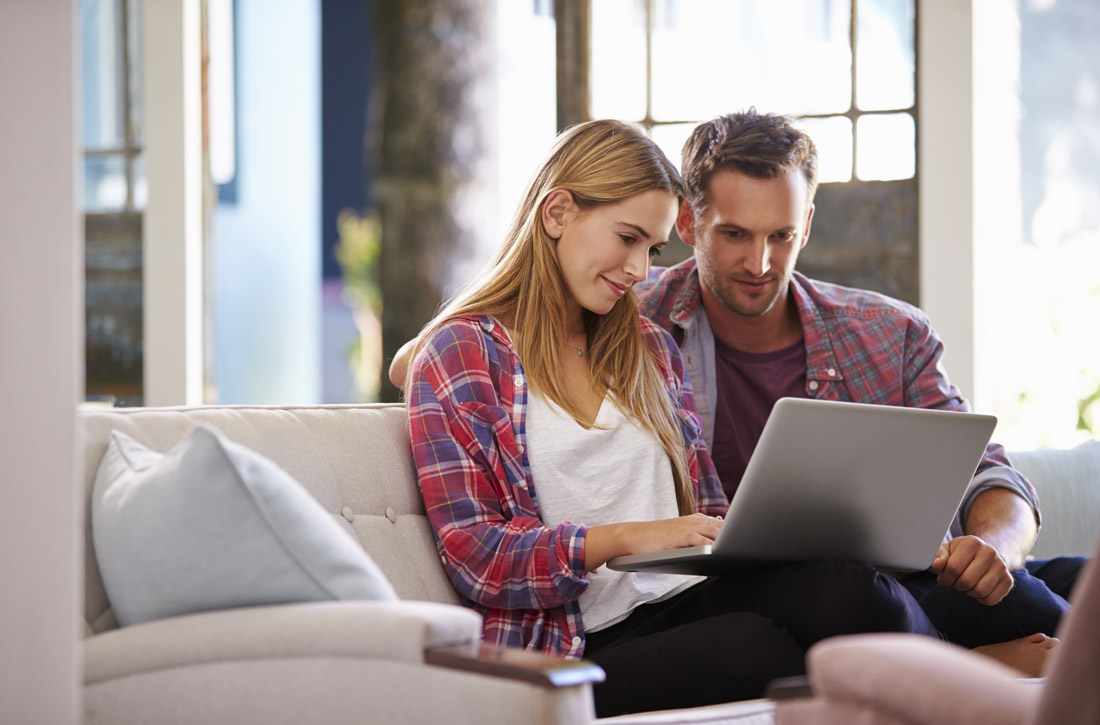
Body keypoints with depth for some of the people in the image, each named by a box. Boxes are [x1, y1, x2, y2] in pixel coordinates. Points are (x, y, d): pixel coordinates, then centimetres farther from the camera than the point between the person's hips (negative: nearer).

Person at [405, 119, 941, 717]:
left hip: (685, 600, 5)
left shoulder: (649, 347, 23)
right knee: (754, 646, -37)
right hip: (581, 644, -5)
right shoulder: (462, 352, 5)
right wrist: (624, 539, -17)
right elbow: (475, 556, -4)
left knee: (852, 591, -31)